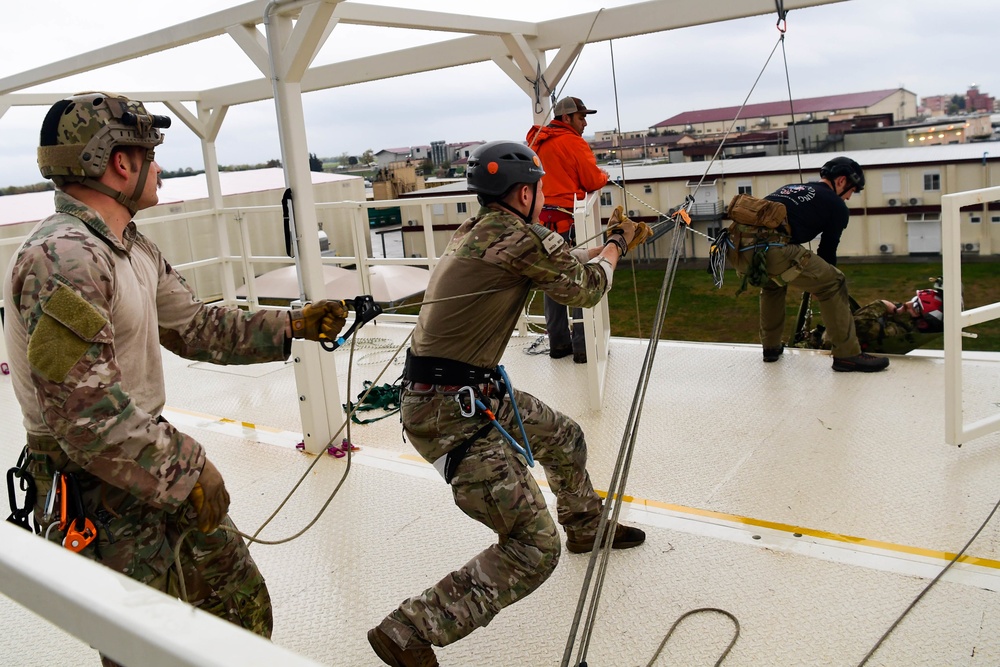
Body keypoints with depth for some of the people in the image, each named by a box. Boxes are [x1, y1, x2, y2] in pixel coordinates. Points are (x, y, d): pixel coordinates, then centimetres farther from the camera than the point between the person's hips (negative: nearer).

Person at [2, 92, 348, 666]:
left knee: (241, 599, 16)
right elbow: (82, 408, -29)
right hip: (98, 489, -9)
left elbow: (197, 328, 14)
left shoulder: (134, 248, 8)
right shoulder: (62, 257, -25)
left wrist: (293, 326, 9)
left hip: (154, 461, 9)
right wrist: (186, 468, -22)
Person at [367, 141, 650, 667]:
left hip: (480, 393, 10)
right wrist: (615, 246, 20)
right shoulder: (521, 237, -17)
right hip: (449, 413, -10)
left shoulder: (477, 231, 10)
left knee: (564, 438, 28)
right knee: (533, 547, -7)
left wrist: (614, 245, 36)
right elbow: (583, 289, 0)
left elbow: (563, 265, 26)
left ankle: (585, 526, 55)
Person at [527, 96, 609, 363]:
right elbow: (592, 181, -10)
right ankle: (582, 347, 0)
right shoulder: (574, 143, -9)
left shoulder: (537, 142, 12)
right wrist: (603, 175, 11)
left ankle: (558, 343, 19)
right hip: (569, 222, -7)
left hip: (544, 221, 7)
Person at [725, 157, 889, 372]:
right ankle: (847, 354, 11)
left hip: (736, 247, 7)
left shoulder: (790, 188, 34)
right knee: (833, 283, 9)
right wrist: (818, 283, 38)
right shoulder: (836, 205, 15)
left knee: (772, 281, 37)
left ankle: (771, 347, 40)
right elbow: (827, 251, 19)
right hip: (771, 249, -7)